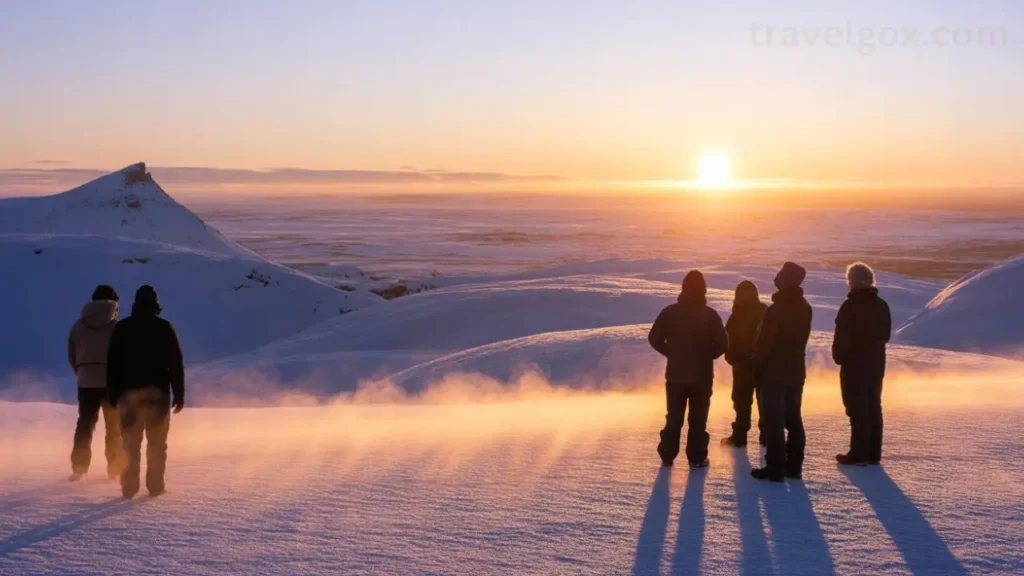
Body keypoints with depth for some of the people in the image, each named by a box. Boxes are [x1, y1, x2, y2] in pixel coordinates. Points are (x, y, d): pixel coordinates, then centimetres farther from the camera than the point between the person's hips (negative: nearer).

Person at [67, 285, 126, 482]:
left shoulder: (79, 325, 4)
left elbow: (71, 356, 7)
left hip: (86, 383, 3)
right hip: (112, 382, -3)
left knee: (85, 424, 10)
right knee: (114, 427, 9)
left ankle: (79, 467, 3)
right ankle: (116, 467, 10)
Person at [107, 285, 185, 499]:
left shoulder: (121, 328, 5)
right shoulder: (164, 327, -2)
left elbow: (112, 364, 4)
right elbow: (175, 364, -4)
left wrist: (113, 393, 8)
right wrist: (179, 393, -1)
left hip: (129, 392, 2)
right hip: (157, 391, -2)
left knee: (131, 443, 6)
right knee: (157, 443, 4)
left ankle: (129, 486, 5)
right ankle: (155, 485, 2)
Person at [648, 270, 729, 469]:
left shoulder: (670, 312, -4)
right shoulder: (710, 315, -9)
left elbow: (654, 338, -6)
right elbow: (722, 344, -11)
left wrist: (671, 353, 8)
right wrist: (707, 355, 7)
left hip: (675, 374, 2)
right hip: (702, 376, -2)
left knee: (674, 417, 13)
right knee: (698, 418, 6)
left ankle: (667, 456, 17)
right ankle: (697, 458, 8)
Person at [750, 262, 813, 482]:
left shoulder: (775, 310, -19)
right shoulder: (805, 309, 5)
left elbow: (764, 343, -15)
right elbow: (801, 339, 12)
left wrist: (757, 369, -6)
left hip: (774, 372, -7)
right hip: (796, 371, 7)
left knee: (774, 420, -4)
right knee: (793, 418, 13)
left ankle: (775, 468, -5)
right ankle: (794, 465, 16)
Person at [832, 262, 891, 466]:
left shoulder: (850, 306, -18)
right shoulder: (882, 305, 6)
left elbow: (841, 337, -17)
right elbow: (886, 335, 14)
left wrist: (838, 356, -3)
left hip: (854, 365, -7)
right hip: (876, 364, 7)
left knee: (857, 409, -4)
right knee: (873, 407, 12)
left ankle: (859, 454, -3)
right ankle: (873, 453, 15)